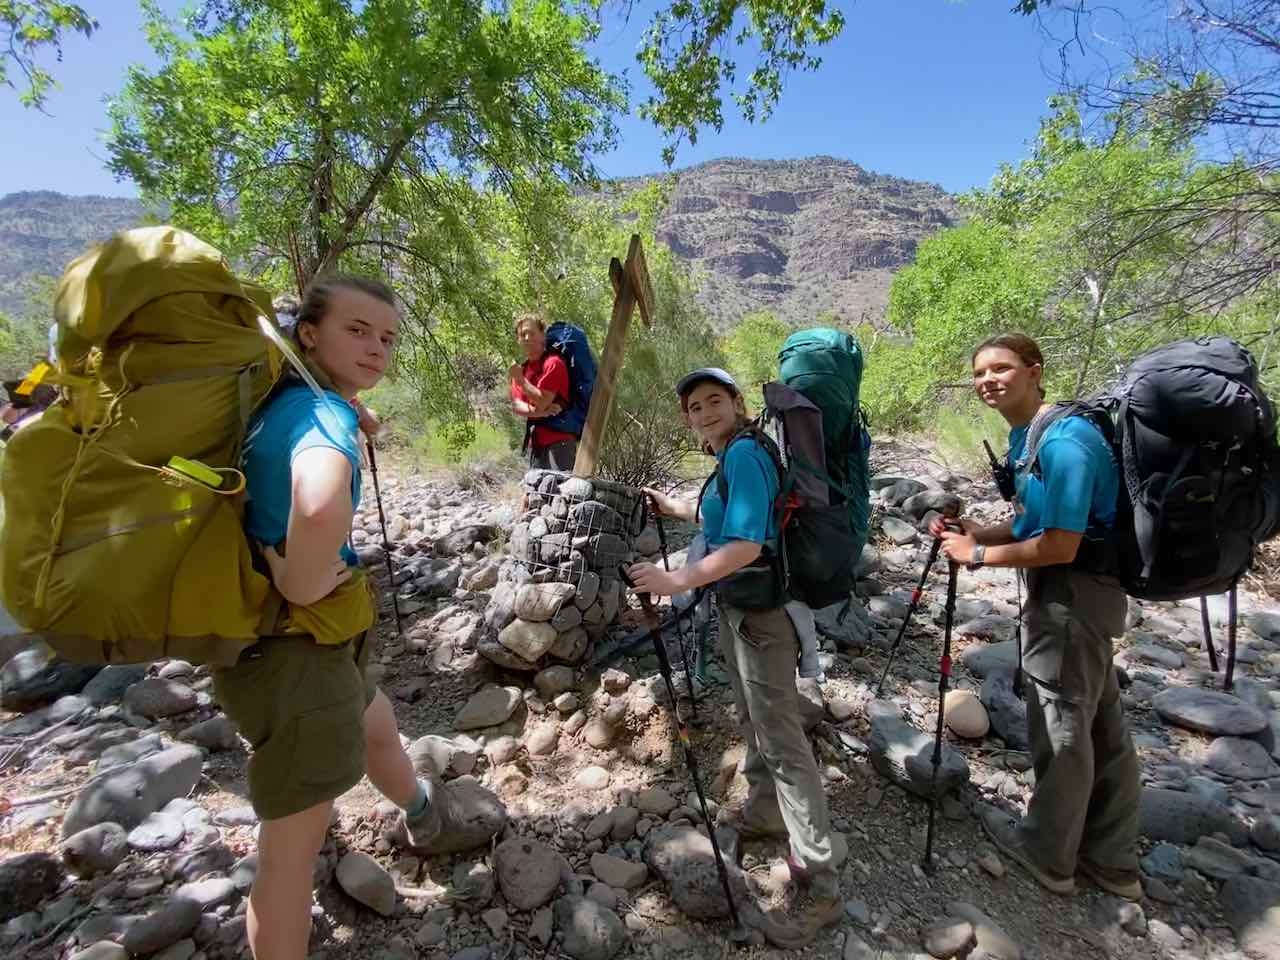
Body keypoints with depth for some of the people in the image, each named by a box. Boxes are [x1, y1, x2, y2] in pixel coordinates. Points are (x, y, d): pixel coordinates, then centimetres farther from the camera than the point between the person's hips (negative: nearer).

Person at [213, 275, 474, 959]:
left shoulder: (279, 402, 3)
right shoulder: (324, 412, -24)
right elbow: (321, 507, -46)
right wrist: (299, 589, -28)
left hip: (267, 638, 9)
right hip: (294, 651, -9)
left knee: (377, 726, 33)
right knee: (293, 851, 10)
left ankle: (420, 812, 61)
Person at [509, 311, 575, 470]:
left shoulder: (553, 362, -10)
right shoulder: (521, 368, 13)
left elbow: (542, 401, -15)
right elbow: (515, 405, 4)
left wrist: (520, 380, -11)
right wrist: (536, 411, -15)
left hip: (558, 439, -8)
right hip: (536, 440, 8)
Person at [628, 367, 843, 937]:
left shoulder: (745, 453, -20)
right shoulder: (727, 458, 9)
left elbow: (747, 545, -29)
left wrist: (676, 581, -29)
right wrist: (675, 509, 27)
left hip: (760, 612, -10)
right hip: (735, 607, 10)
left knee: (782, 740, -3)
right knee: (753, 720, 24)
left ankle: (820, 878, 9)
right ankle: (763, 813, 44)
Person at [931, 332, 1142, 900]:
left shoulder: (1063, 440, -22)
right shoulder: (1024, 437, 8)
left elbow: (1060, 546, -24)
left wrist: (979, 555, -15)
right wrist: (979, 533, 1)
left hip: (1073, 593, -10)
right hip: (1084, 594, 10)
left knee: (1062, 729, 5)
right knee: (1101, 727, 18)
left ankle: (1048, 853, 25)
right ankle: (1113, 859, 33)